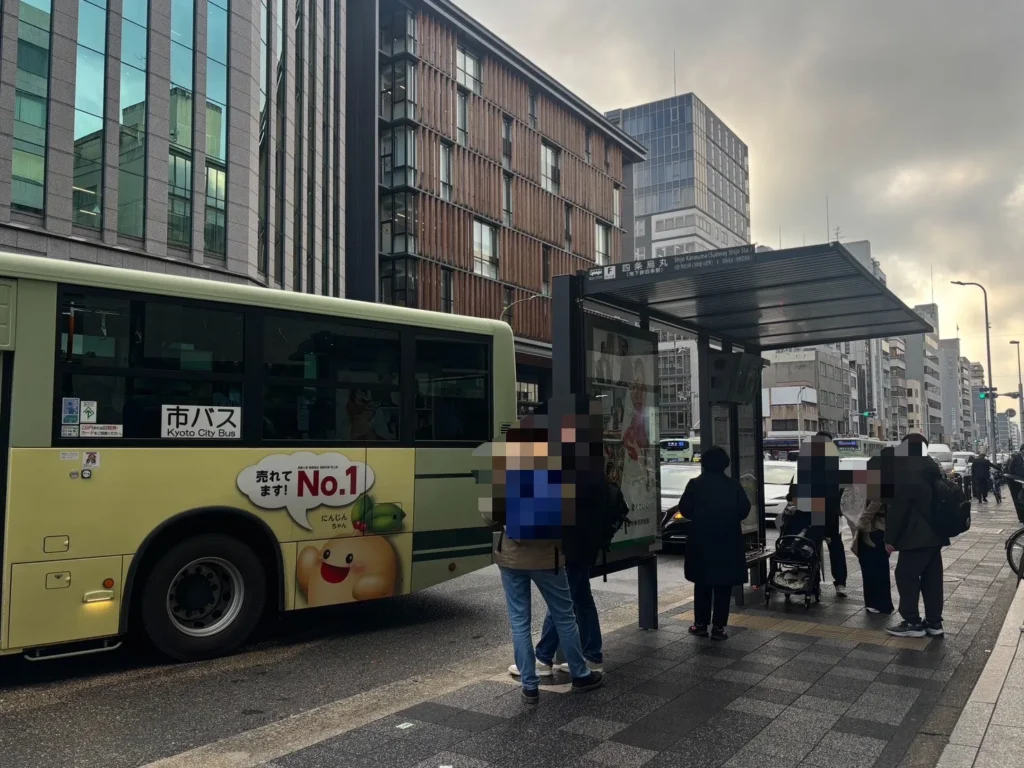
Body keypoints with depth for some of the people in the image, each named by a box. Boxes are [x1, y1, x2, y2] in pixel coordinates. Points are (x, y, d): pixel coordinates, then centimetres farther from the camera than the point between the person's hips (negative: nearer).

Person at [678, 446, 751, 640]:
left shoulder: (695, 484, -5)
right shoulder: (733, 485, -4)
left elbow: (684, 509, -6)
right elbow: (744, 510, -2)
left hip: (701, 542, 0)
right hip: (728, 542, 0)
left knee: (702, 584, 12)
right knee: (723, 586, 5)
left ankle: (701, 624, 15)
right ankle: (718, 627, 3)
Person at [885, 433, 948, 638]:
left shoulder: (905, 470, -15)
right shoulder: (932, 467, 12)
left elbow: (897, 506, -17)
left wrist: (890, 537, -11)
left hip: (916, 535, -9)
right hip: (934, 533, 9)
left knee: (906, 576, -1)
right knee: (932, 578, 12)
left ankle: (912, 622, 1)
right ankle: (934, 622, 17)